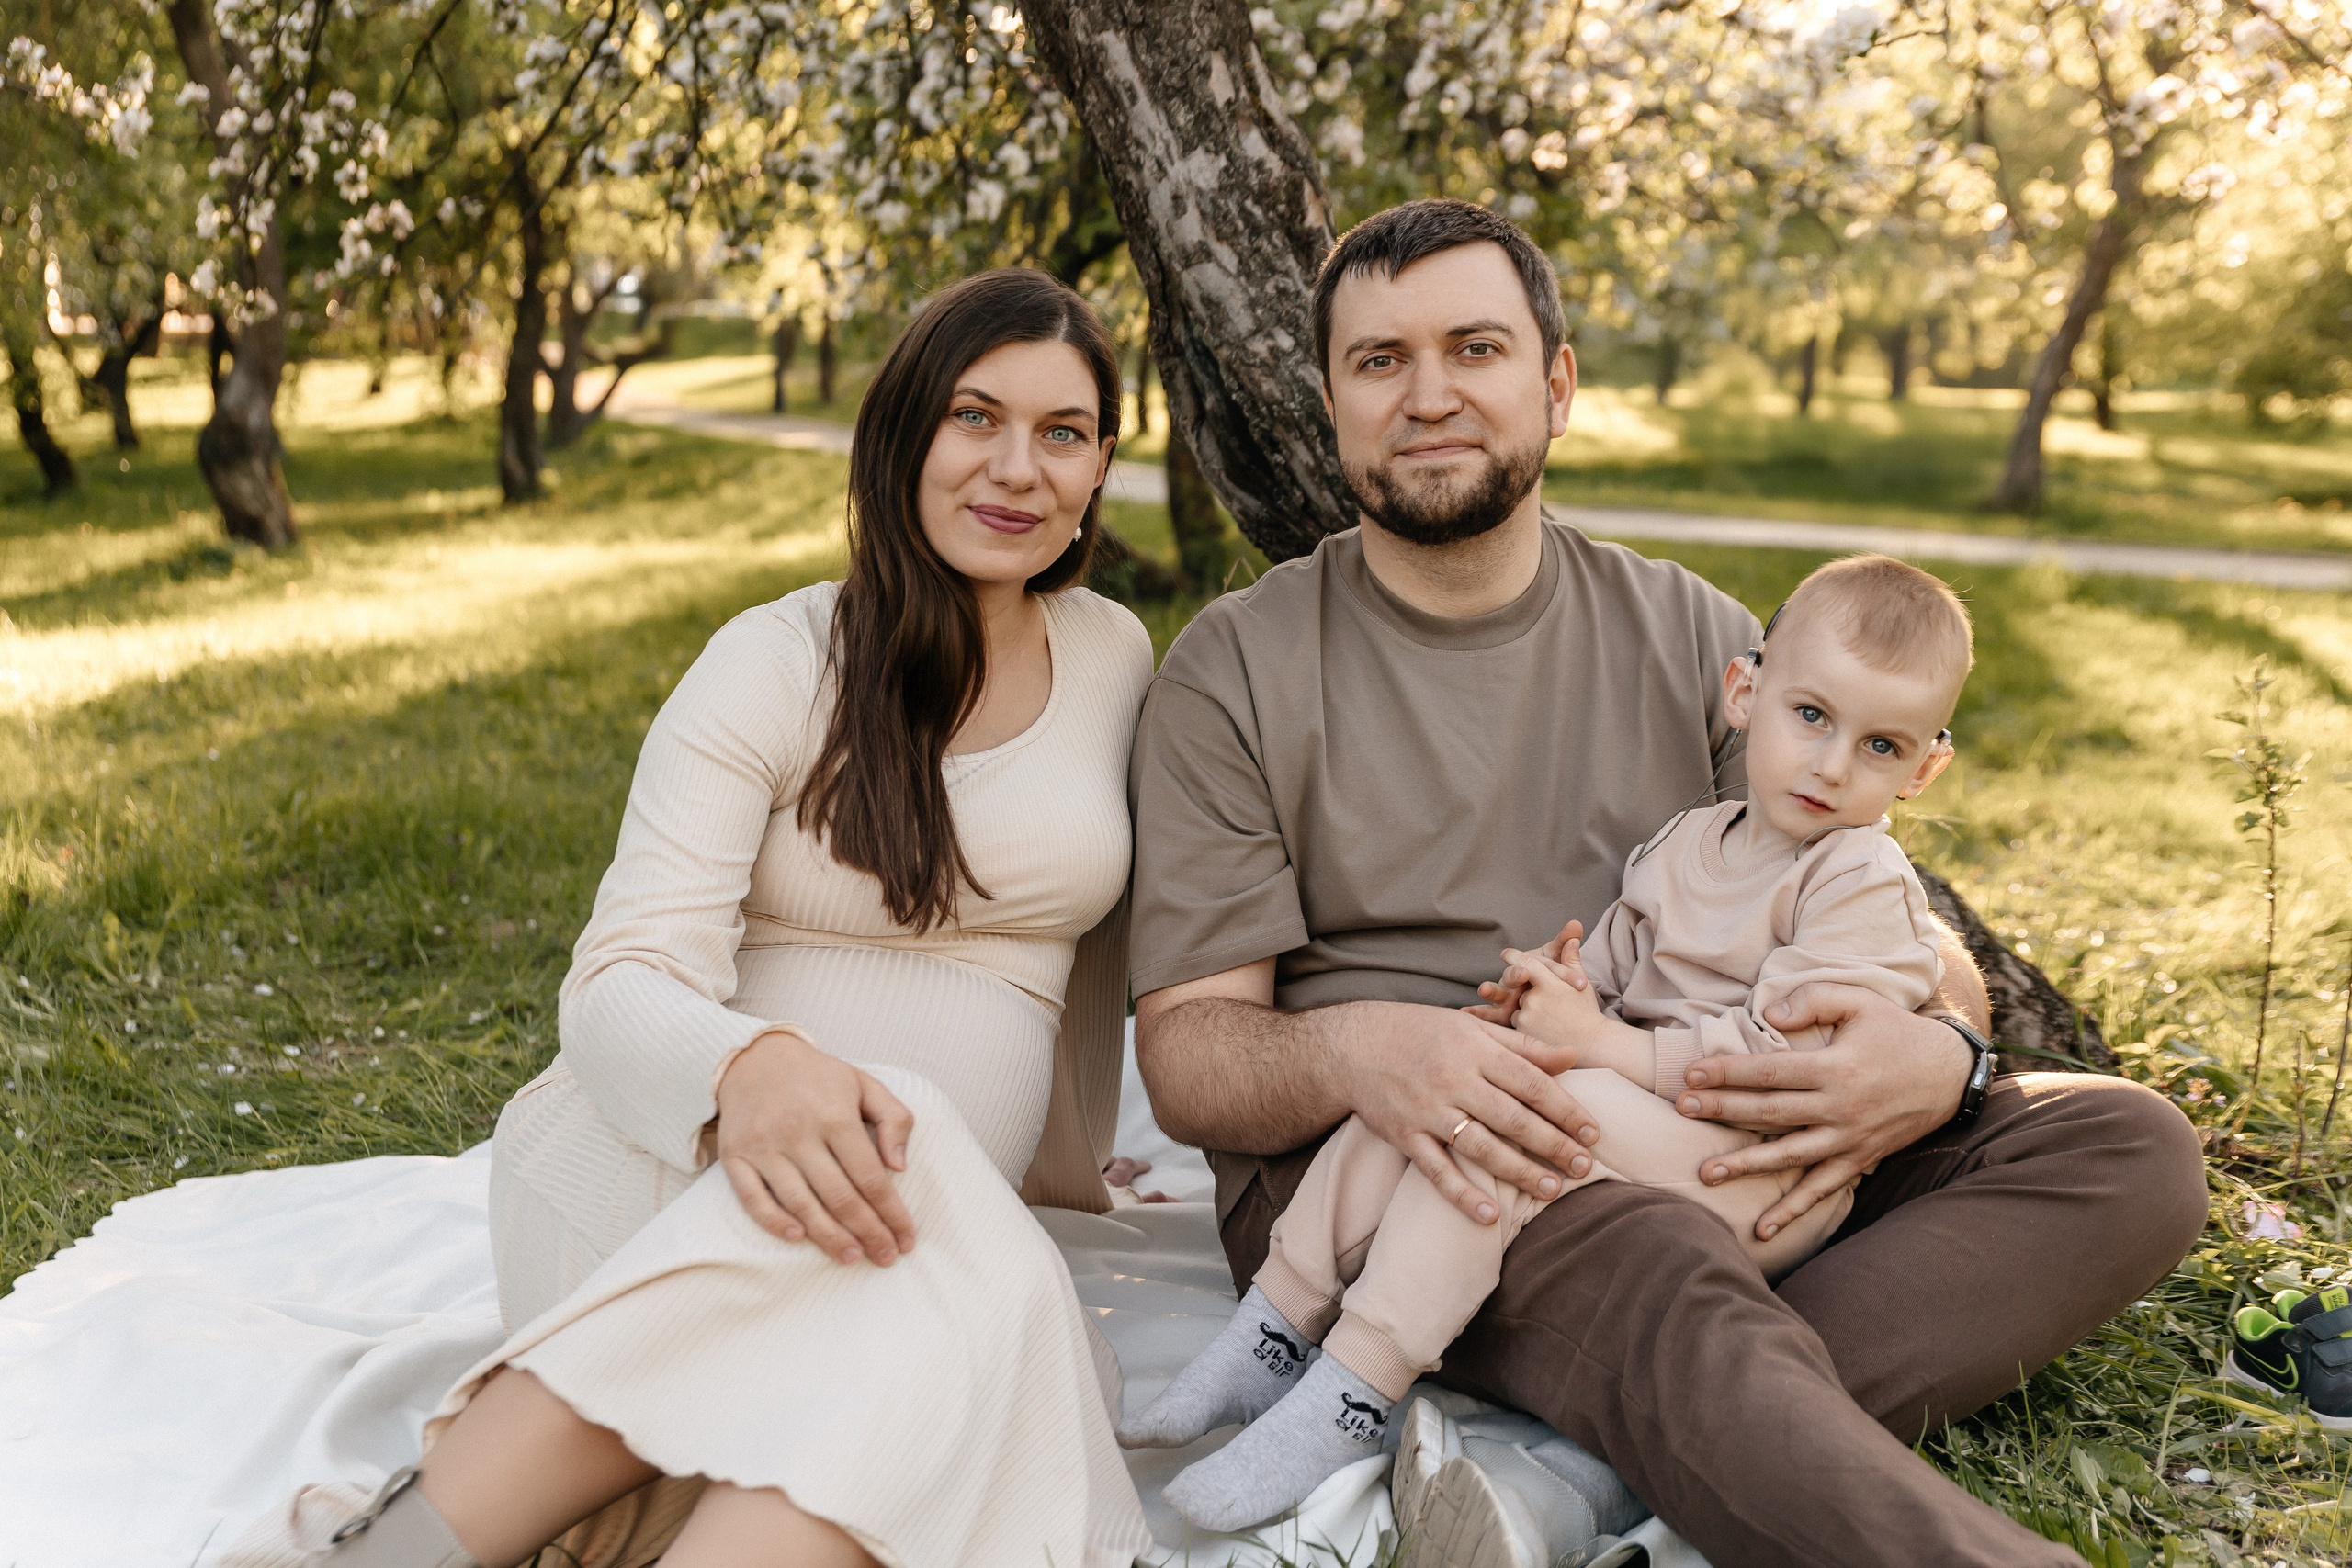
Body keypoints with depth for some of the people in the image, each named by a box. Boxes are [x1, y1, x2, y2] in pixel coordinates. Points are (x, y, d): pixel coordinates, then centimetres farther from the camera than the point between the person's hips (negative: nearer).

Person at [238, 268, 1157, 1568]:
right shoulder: (775, 667, -3)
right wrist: (750, 1066, -35)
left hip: (953, 1211, 3)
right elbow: (620, 991, -13)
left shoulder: (1115, 656, 10)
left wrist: (1072, 1159, 29)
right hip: (670, 1168, -2)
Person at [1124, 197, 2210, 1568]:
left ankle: (1730, 1430, -31)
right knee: (1659, 1274, -37)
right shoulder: (1235, 670, 3)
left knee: (2130, 1149, -16)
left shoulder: (1696, 638, 11)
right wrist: (1353, 1050, -27)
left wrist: (1935, 1055, -16)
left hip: (1705, 1145, 5)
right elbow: (1187, 1053, -3)